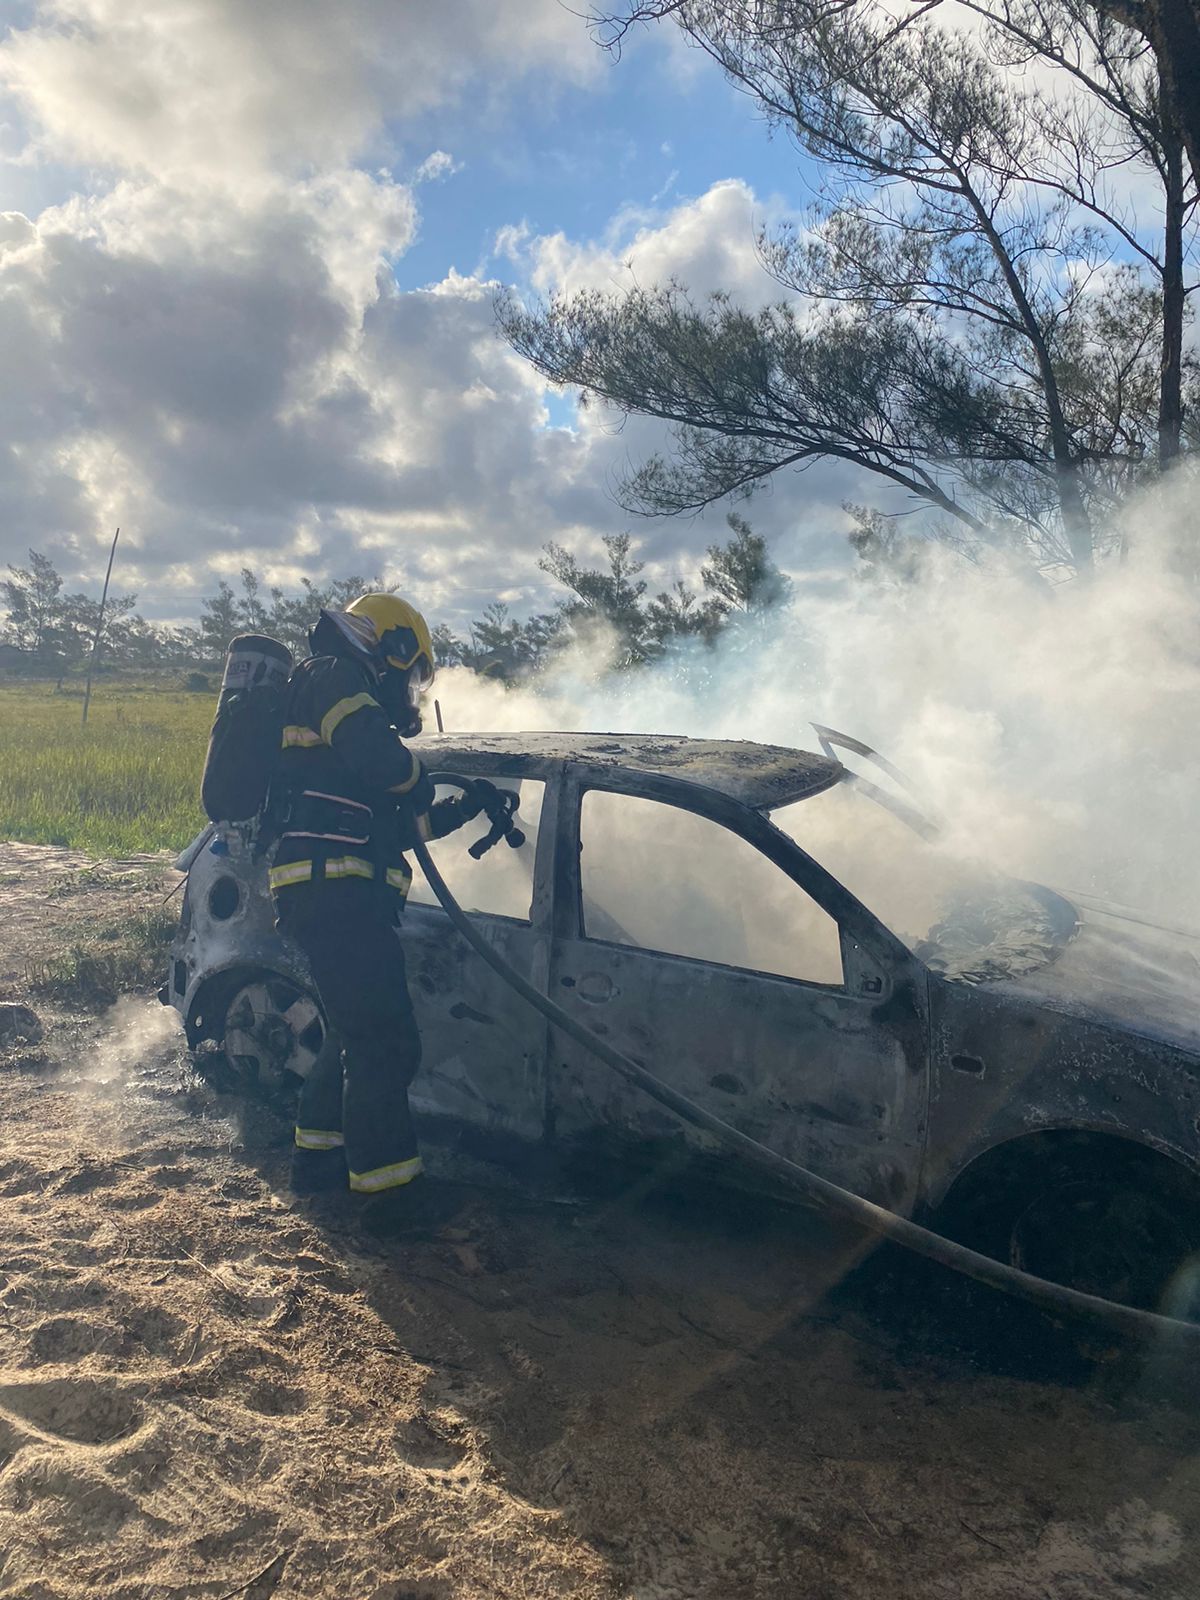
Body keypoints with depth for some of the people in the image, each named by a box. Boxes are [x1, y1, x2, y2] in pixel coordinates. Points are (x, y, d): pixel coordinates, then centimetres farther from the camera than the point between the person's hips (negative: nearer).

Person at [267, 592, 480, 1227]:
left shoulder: (338, 691, 31)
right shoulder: (332, 675, 0)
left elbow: (387, 826, 30)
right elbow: (376, 755, -21)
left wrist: (459, 812, 31)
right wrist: (418, 784, -1)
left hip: (325, 896, 11)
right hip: (335, 892, -11)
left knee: (364, 1037, 20)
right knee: (386, 1043, -8)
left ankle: (318, 1154, 30)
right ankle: (390, 1186, -2)